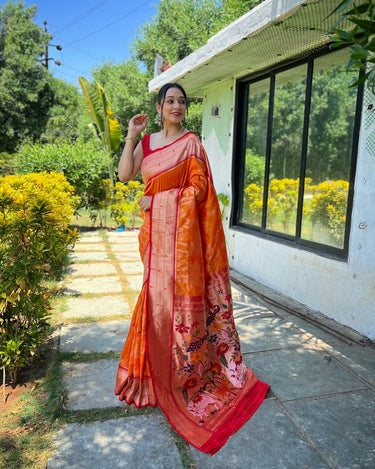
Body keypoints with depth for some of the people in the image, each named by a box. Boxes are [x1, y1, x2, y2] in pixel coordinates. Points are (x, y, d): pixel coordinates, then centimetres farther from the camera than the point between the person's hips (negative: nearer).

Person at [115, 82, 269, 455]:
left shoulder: (191, 142, -1)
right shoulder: (146, 142, 13)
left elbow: (199, 188, -9)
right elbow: (124, 175, 2)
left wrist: (155, 199, -10)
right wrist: (131, 136, -1)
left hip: (181, 228, -5)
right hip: (154, 229, 5)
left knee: (179, 289, -2)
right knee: (157, 290, 10)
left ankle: (183, 365, 15)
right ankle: (157, 364, 28)